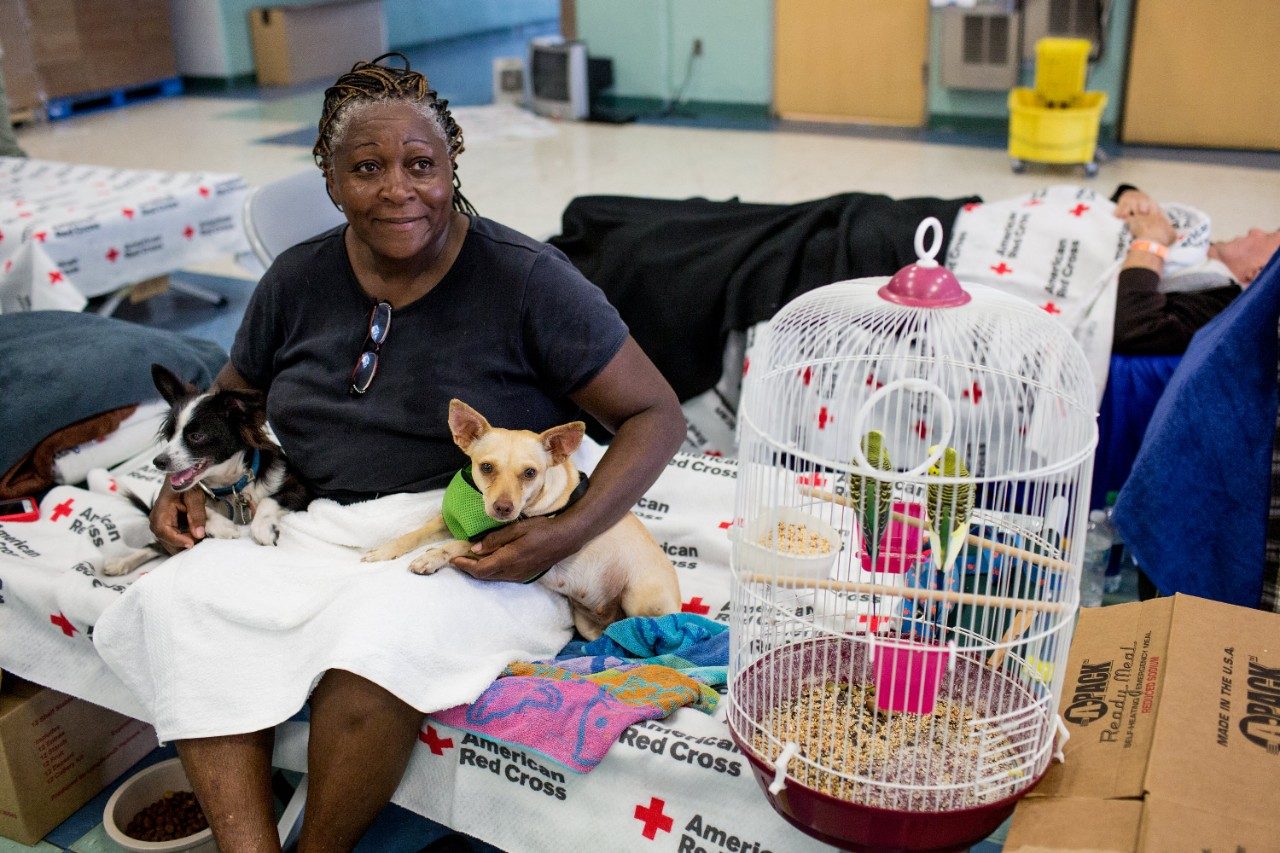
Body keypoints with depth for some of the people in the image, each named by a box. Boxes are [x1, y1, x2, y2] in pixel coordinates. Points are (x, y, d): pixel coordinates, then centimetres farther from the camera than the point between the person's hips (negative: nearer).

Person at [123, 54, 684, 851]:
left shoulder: (526, 279, -9)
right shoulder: (298, 280, 6)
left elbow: (657, 414, -8)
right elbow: (232, 398, 24)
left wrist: (568, 533, -22)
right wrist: (190, 479, 3)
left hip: (470, 553, -4)